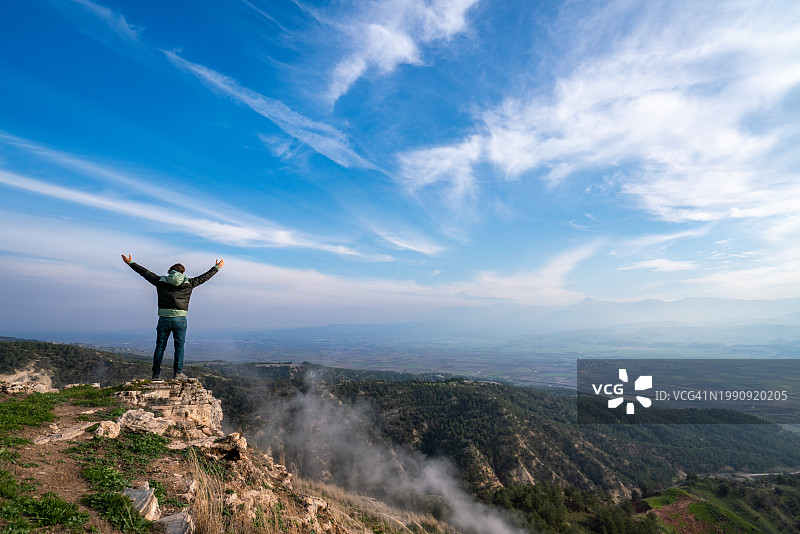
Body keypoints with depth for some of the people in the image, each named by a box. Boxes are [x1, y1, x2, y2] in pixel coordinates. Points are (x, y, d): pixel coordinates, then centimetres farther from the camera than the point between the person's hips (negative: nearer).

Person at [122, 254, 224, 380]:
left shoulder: (161, 281, 7)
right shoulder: (188, 283, 4)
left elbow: (145, 272, 15)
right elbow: (204, 277, 14)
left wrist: (130, 263, 27)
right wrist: (216, 268, 27)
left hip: (164, 319, 2)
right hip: (180, 319, -1)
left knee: (160, 346, 10)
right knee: (179, 346, 7)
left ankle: (156, 374, 13)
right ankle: (178, 372, 4)